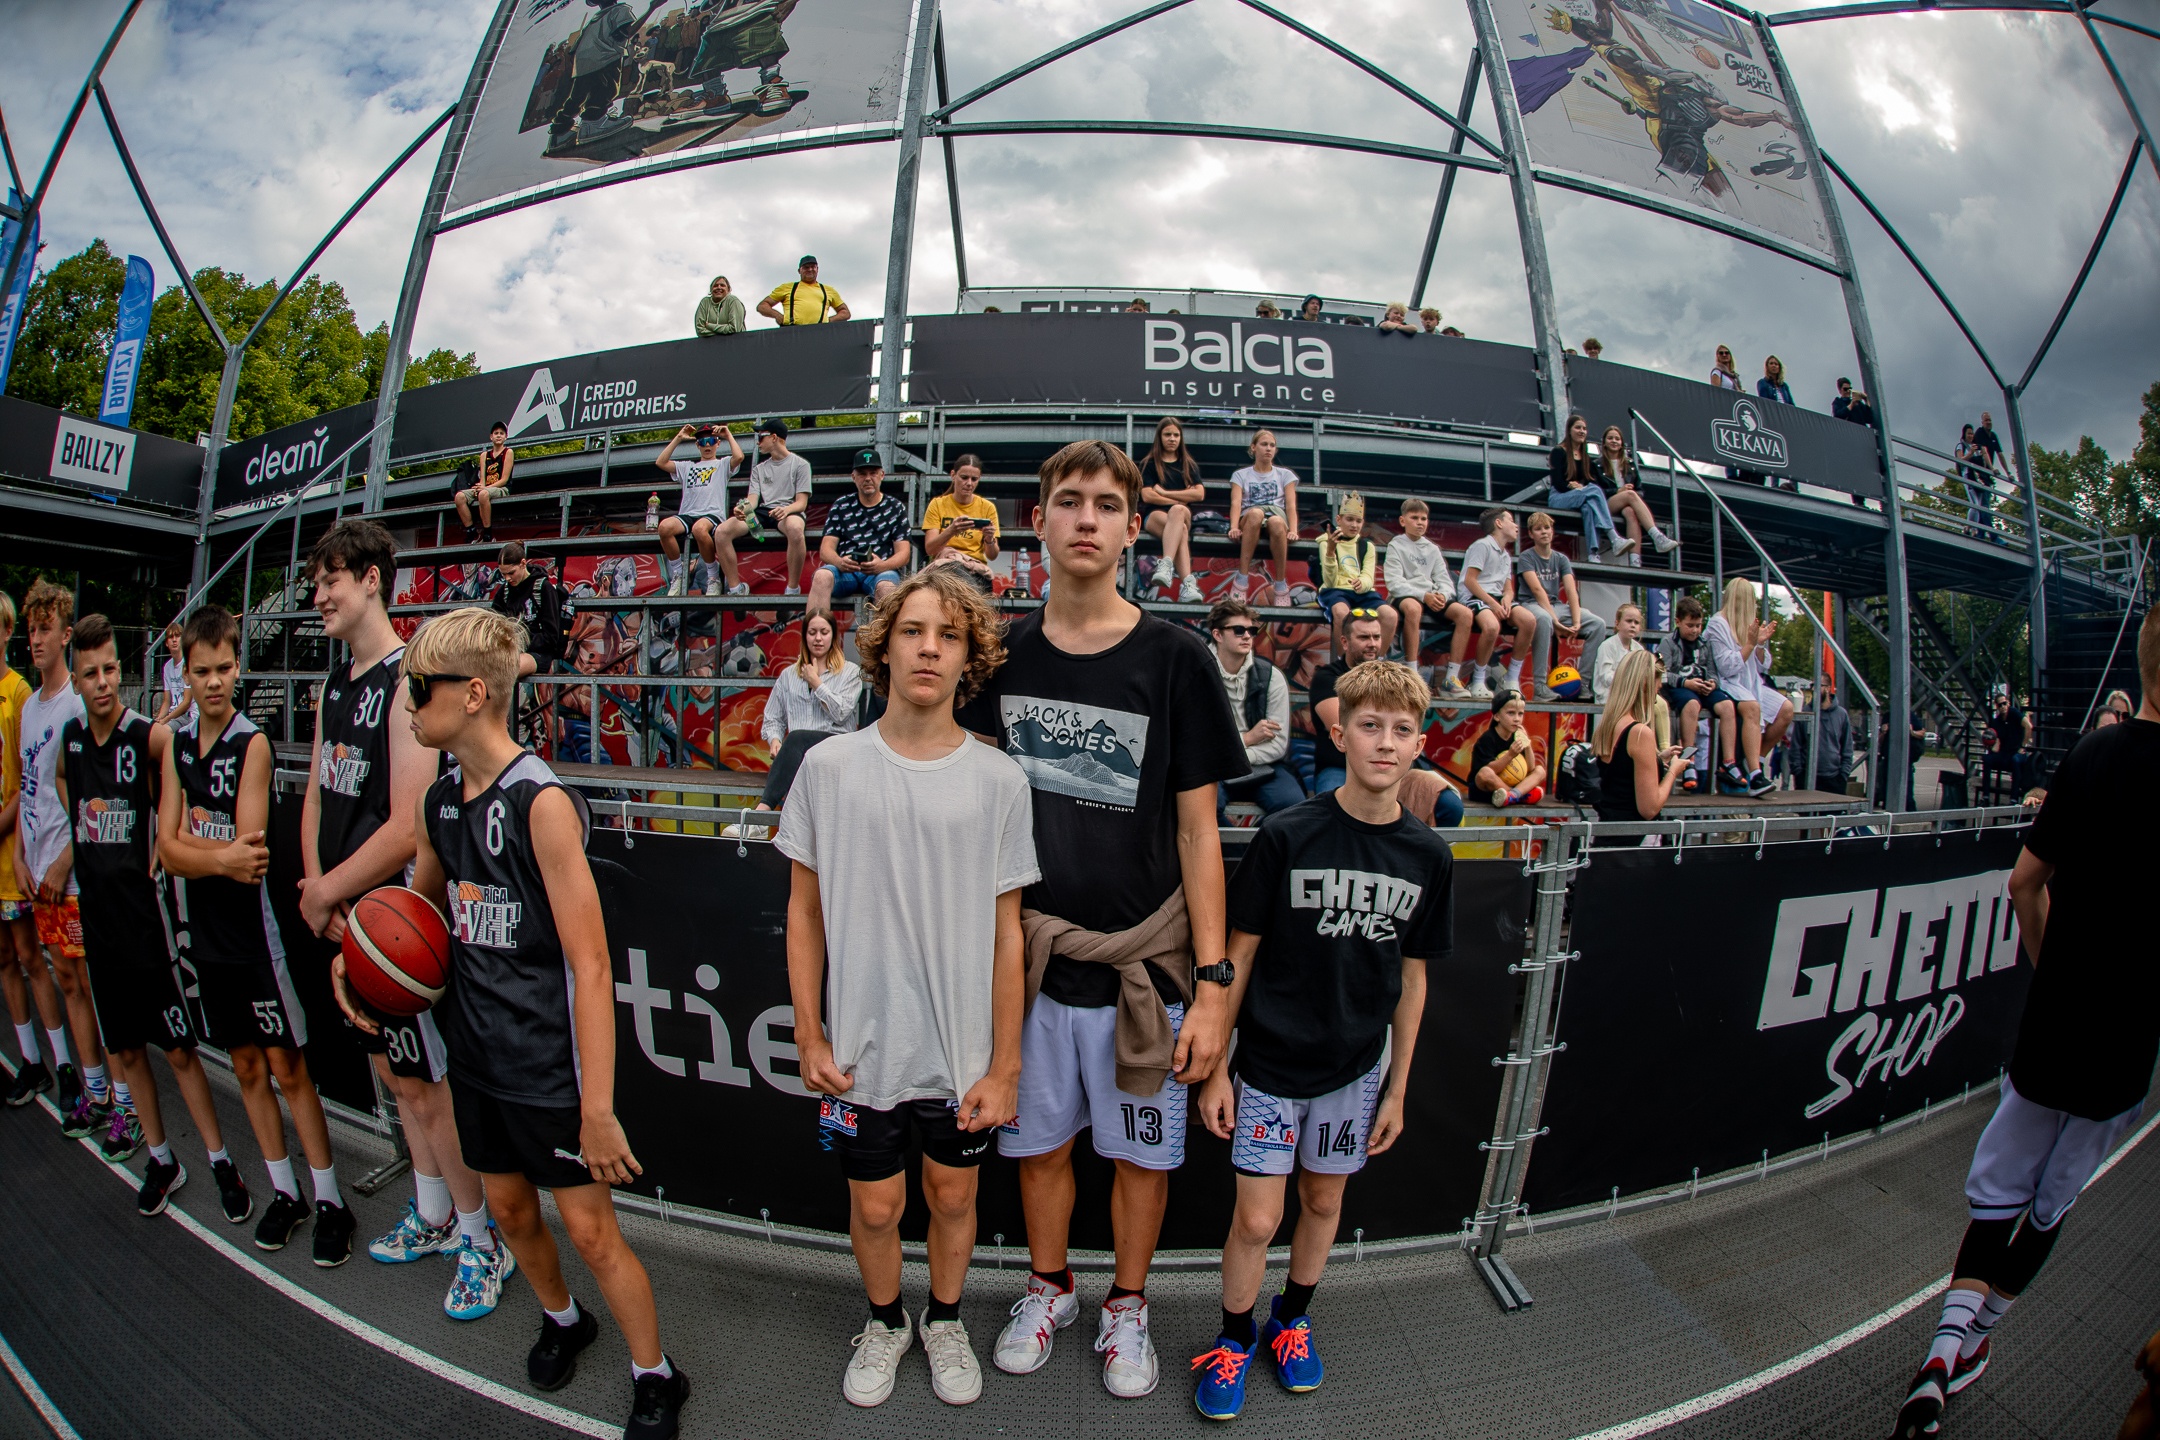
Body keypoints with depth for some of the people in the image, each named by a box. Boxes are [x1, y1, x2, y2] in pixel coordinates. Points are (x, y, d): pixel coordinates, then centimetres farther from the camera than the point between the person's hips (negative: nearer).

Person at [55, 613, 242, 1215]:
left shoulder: (150, 737, -13)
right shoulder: (69, 739, 4)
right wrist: (84, 837, 13)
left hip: (145, 913, -5)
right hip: (98, 917, 5)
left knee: (179, 1051, -1)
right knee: (126, 1051, 14)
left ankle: (221, 1163, 10)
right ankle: (161, 1159, 28)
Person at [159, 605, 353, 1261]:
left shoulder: (253, 742, -13)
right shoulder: (176, 742, 3)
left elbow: (247, 848, -16)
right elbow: (169, 850, -6)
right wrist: (222, 855, -24)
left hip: (255, 930, -6)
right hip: (206, 932, 6)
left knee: (288, 1067, 1)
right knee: (246, 1067, 14)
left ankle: (330, 1200, 11)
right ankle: (283, 1192, 28)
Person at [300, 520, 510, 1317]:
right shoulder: (334, 687, 10)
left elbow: (408, 830, -24)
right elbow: (316, 796, 11)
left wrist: (325, 893, -13)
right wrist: (319, 893, -3)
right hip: (343, 915, 9)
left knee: (425, 1085, 1)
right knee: (393, 1070, 20)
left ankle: (482, 1241, 19)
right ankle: (431, 1216, 37)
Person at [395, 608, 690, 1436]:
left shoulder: (541, 802, -23)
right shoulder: (440, 803, 1)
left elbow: (590, 966, -24)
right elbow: (424, 907, 22)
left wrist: (597, 1106, -25)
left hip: (549, 1064, -7)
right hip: (478, 1056, 7)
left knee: (591, 1232, 4)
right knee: (510, 1211, 22)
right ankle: (560, 1319, 50)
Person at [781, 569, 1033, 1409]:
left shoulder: (998, 780, -7)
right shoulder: (830, 767, -6)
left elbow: (1005, 934, -4)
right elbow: (805, 910, 1)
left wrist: (1004, 1066, -3)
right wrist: (809, 1035, 0)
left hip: (964, 1052, 0)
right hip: (861, 1047, 0)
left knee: (953, 1195, 17)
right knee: (875, 1206, 16)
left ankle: (944, 1321, 46)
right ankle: (884, 1322, 45)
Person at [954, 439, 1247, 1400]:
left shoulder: (1174, 659, -8)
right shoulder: (1002, 653, 0)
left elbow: (1197, 828, -6)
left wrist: (1212, 980, -10)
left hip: (1141, 958, -2)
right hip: (1028, 953, 2)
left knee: (1141, 1149, 14)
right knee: (1039, 1140, 18)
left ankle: (1126, 1306, 41)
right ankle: (1049, 1288, 45)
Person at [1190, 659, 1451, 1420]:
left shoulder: (1428, 856, -5)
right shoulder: (1286, 835, -16)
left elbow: (1411, 977, 4)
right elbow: (1238, 953, -10)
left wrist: (1397, 1087, 8)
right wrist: (1215, 1068, -8)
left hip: (1357, 1066, 3)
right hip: (1270, 1063, -3)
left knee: (1324, 1201, 20)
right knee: (1257, 1219, 3)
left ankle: (1292, 1318, 46)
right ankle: (1235, 1336, 31)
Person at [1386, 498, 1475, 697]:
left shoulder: (1433, 549, 20)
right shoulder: (1396, 546, 6)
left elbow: (1445, 581, 13)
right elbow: (1395, 583, -8)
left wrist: (1442, 595, -12)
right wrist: (1423, 595, -21)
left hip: (1432, 597, 5)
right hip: (1404, 596, -5)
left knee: (1464, 613, -22)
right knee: (1413, 607, -41)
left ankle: (1450, 680, -20)